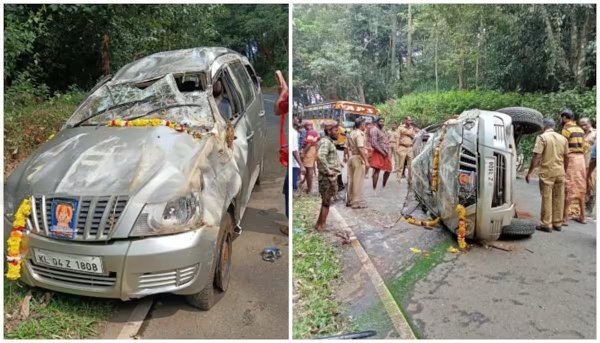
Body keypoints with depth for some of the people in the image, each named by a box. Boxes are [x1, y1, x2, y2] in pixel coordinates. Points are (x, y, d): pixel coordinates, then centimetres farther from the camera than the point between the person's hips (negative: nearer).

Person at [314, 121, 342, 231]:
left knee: (326, 202, 16)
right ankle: (321, 226, 8)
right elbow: (320, 156, -33)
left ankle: (319, 224, 24)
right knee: (326, 203, -1)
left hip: (331, 177, 10)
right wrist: (328, 171, -26)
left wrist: (335, 169, 16)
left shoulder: (330, 142, 16)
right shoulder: (326, 142, -16)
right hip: (327, 177, -10)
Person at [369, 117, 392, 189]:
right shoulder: (374, 130, -11)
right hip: (378, 153, -9)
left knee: (388, 169, 14)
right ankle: (374, 189, -6)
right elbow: (374, 143, -21)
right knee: (377, 170, -9)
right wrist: (382, 152, -19)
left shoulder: (382, 130, 18)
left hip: (385, 153, 9)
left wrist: (387, 152, 9)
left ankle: (384, 186, 30)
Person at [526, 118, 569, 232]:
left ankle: (546, 224, 2)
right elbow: (566, 157, 13)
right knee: (559, 198, 11)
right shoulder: (563, 138, 9)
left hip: (547, 172, -5)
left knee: (547, 198, -1)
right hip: (560, 172, 5)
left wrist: (529, 172, -10)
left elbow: (536, 156, -14)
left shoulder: (542, 137, -8)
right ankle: (558, 223, 18)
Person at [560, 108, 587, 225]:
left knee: (568, 189, -6)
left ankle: (565, 218, -4)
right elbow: (581, 146, 11)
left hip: (570, 159, -7)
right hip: (581, 158, 7)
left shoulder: (566, 129, -9)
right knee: (580, 188, 14)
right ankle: (582, 216, 20)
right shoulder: (580, 130, 15)